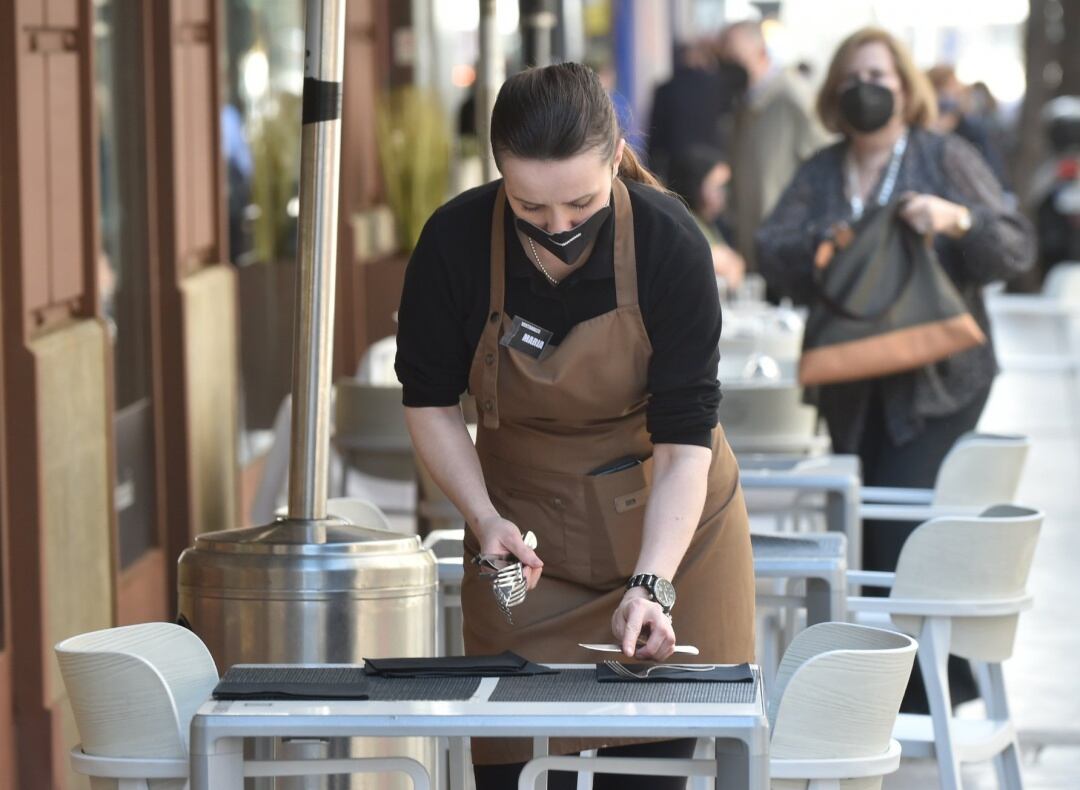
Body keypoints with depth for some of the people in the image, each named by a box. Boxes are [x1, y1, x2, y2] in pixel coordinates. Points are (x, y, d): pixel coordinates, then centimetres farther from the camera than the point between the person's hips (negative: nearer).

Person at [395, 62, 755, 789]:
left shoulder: (668, 241, -22)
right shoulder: (456, 242, -17)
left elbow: (685, 436, -21)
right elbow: (430, 400, -3)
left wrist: (653, 585, -32)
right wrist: (484, 519, -17)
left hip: (667, 520, -1)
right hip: (525, 534, 1)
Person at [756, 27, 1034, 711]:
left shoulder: (946, 159, 2)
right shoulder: (819, 175, 13)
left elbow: (1017, 248, -4)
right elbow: (772, 255, 2)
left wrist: (957, 219, -22)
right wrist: (818, 247, -18)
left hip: (936, 381, -5)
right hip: (853, 387, 5)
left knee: (902, 525, -13)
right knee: (863, 534, 5)